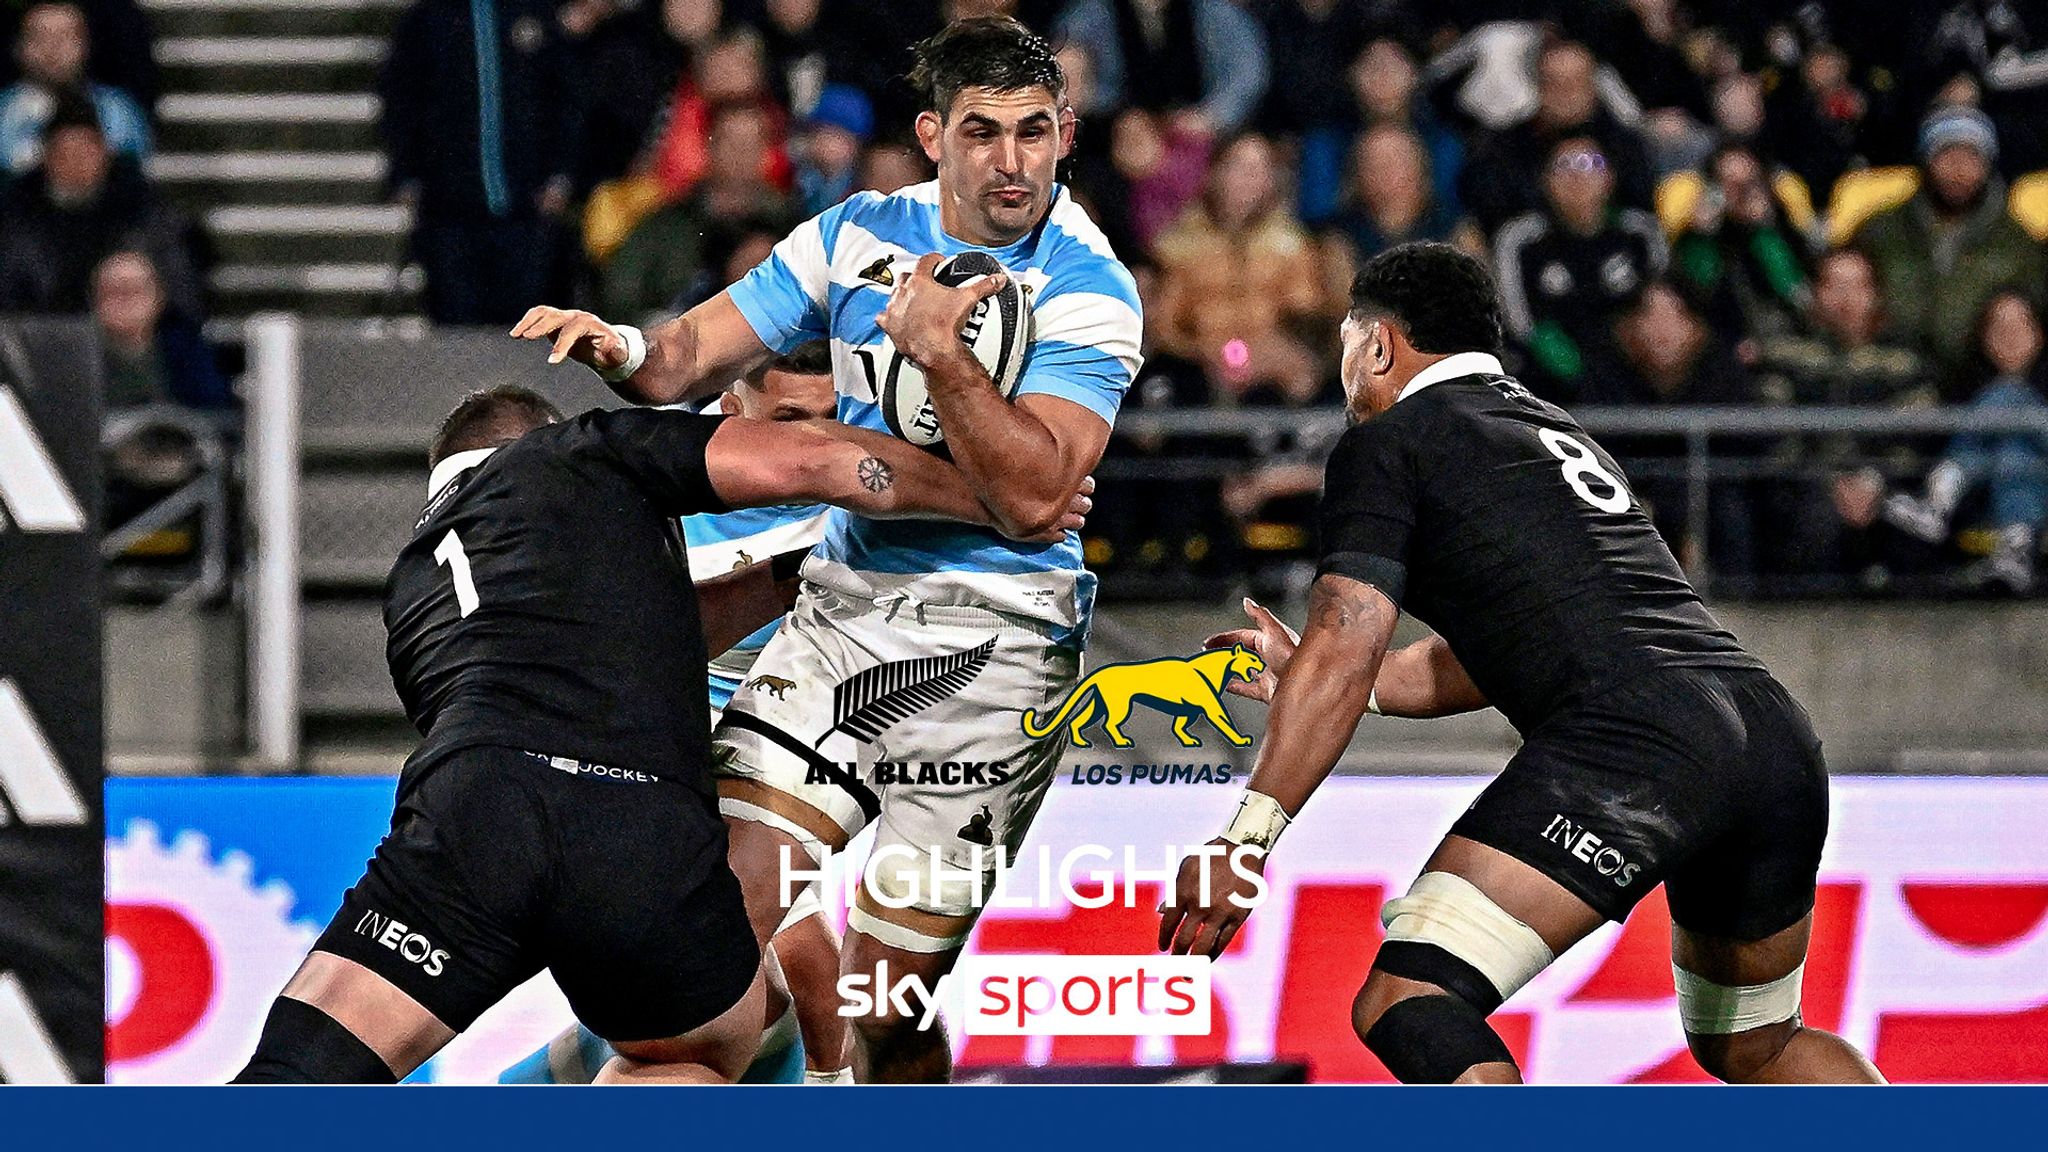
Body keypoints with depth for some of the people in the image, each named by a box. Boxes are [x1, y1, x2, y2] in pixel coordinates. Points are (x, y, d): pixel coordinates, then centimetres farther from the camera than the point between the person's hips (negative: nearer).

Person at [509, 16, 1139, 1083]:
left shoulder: (1088, 290, -9)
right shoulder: (860, 236, 6)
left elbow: (1035, 498, -19)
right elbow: (694, 355, 10)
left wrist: (941, 355, -28)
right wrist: (621, 349, -12)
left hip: (991, 641, -4)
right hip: (842, 605, 4)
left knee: (892, 998, -5)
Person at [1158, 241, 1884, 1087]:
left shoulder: (1385, 445, 9)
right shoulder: (1556, 432, 33)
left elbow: (1345, 651, -3)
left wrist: (1244, 839, -6)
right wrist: (1311, 680, 42)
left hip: (1634, 743, -8)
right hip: (1776, 730, 8)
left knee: (1408, 1005, -13)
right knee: (1754, 1047, 28)